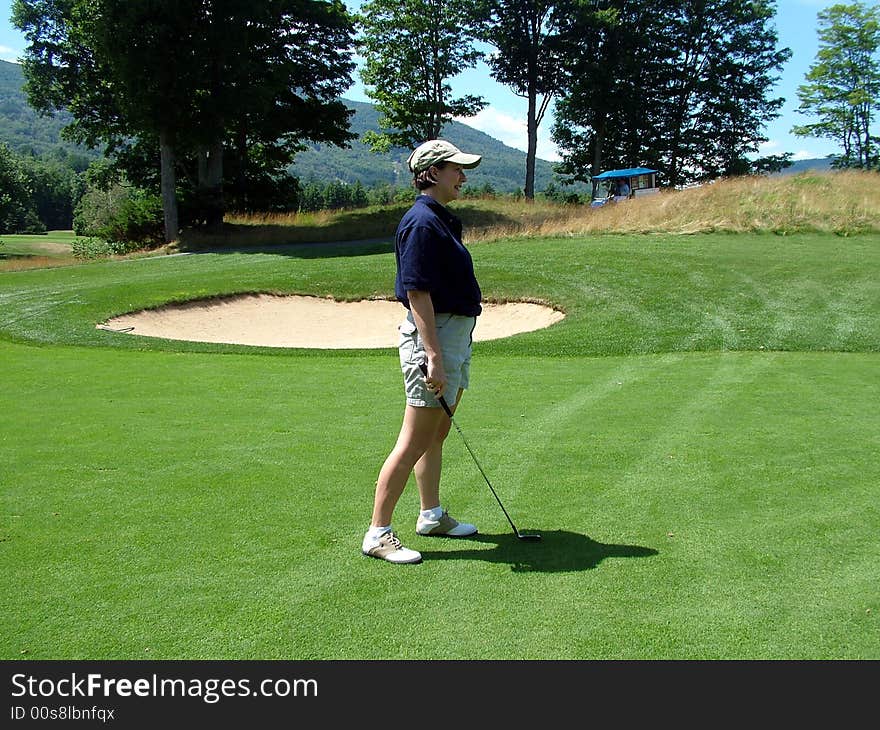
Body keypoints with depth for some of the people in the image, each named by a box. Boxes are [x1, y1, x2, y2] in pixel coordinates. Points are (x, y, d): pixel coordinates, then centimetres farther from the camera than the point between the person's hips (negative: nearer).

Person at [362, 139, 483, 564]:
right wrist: (433, 355, -26)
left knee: (436, 435, 19)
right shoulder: (421, 222, -16)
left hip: (454, 337, 10)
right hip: (433, 337, -10)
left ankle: (432, 516, 32)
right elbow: (417, 293, -22)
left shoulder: (441, 220, 16)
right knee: (413, 443, -6)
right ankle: (377, 533, 2)